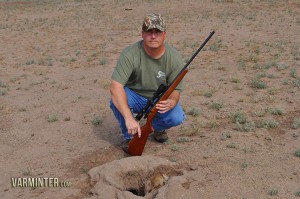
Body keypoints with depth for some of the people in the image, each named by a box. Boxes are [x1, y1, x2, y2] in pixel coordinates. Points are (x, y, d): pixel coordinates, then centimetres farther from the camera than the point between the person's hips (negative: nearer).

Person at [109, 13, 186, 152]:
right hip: (134, 97, -1)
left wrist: (171, 102, -38)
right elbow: (115, 87, -35)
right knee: (117, 100, -34)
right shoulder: (129, 54, -26)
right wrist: (129, 118, -46)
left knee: (177, 117, -27)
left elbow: (175, 90, -12)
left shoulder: (175, 58, -17)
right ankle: (129, 136, -4)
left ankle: (157, 127, 11)